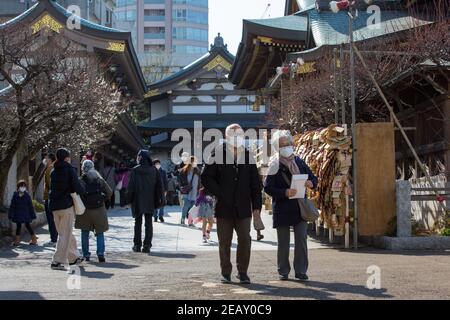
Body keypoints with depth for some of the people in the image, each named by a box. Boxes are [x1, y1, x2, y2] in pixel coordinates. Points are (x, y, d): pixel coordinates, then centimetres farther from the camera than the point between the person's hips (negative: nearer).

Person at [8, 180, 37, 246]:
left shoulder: (27, 195, -1)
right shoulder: (15, 195, 0)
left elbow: (30, 206, 2)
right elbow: (12, 206, 3)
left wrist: (32, 215, 2)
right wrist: (11, 215, -1)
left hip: (26, 214, -1)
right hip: (18, 214, 2)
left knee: (27, 225, -1)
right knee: (18, 226, 7)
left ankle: (34, 239, 8)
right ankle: (17, 240, 14)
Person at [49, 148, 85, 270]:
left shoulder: (53, 172, 10)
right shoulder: (70, 170, -8)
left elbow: (52, 188, 15)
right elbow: (77, 188, -13)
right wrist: (83, 190, 6)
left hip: (54, 206, 7)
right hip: (67, 205, -7)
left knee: (63, 233, 18)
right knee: (65, 235, -3)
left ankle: (73, 257, 30)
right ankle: (57, 261, -8)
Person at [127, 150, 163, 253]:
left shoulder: (135, 170, -8)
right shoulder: (154, 170, -1)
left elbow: (131, 186, -8)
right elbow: (159, 185, 1)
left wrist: (129, 199, 0)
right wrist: (159, 199, 5)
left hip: (138, 201, -1)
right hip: (150, 201, 2)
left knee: (138, 222, 9)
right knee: (149, 223, 5)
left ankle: (137, 245, 10)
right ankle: (147, 245, 0)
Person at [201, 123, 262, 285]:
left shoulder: (248, 156, 8)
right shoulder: (218, 155, 0)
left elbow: (255, 183, 9)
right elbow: (206, 178, -1)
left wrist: (257, 205, 3)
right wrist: (219, 194, -9)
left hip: (243, 207, 2)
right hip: (224, 207, -1)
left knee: (245, 239, -3)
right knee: (224, 241, 6)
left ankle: (242, 272, 11)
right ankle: (226, 273, 17)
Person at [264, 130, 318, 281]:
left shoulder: (299, 162, 10)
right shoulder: (275, 165, -4)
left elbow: (313, 178, 18)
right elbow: (267, 187, -9)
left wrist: (311, 183, -6)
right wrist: (285, 193, -22)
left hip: (300, 207, 3)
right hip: (282, 209, -3)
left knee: (301, 239, 0)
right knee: (283, 242, 4)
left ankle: (301, 271, 8)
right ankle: (283, 271, 15)